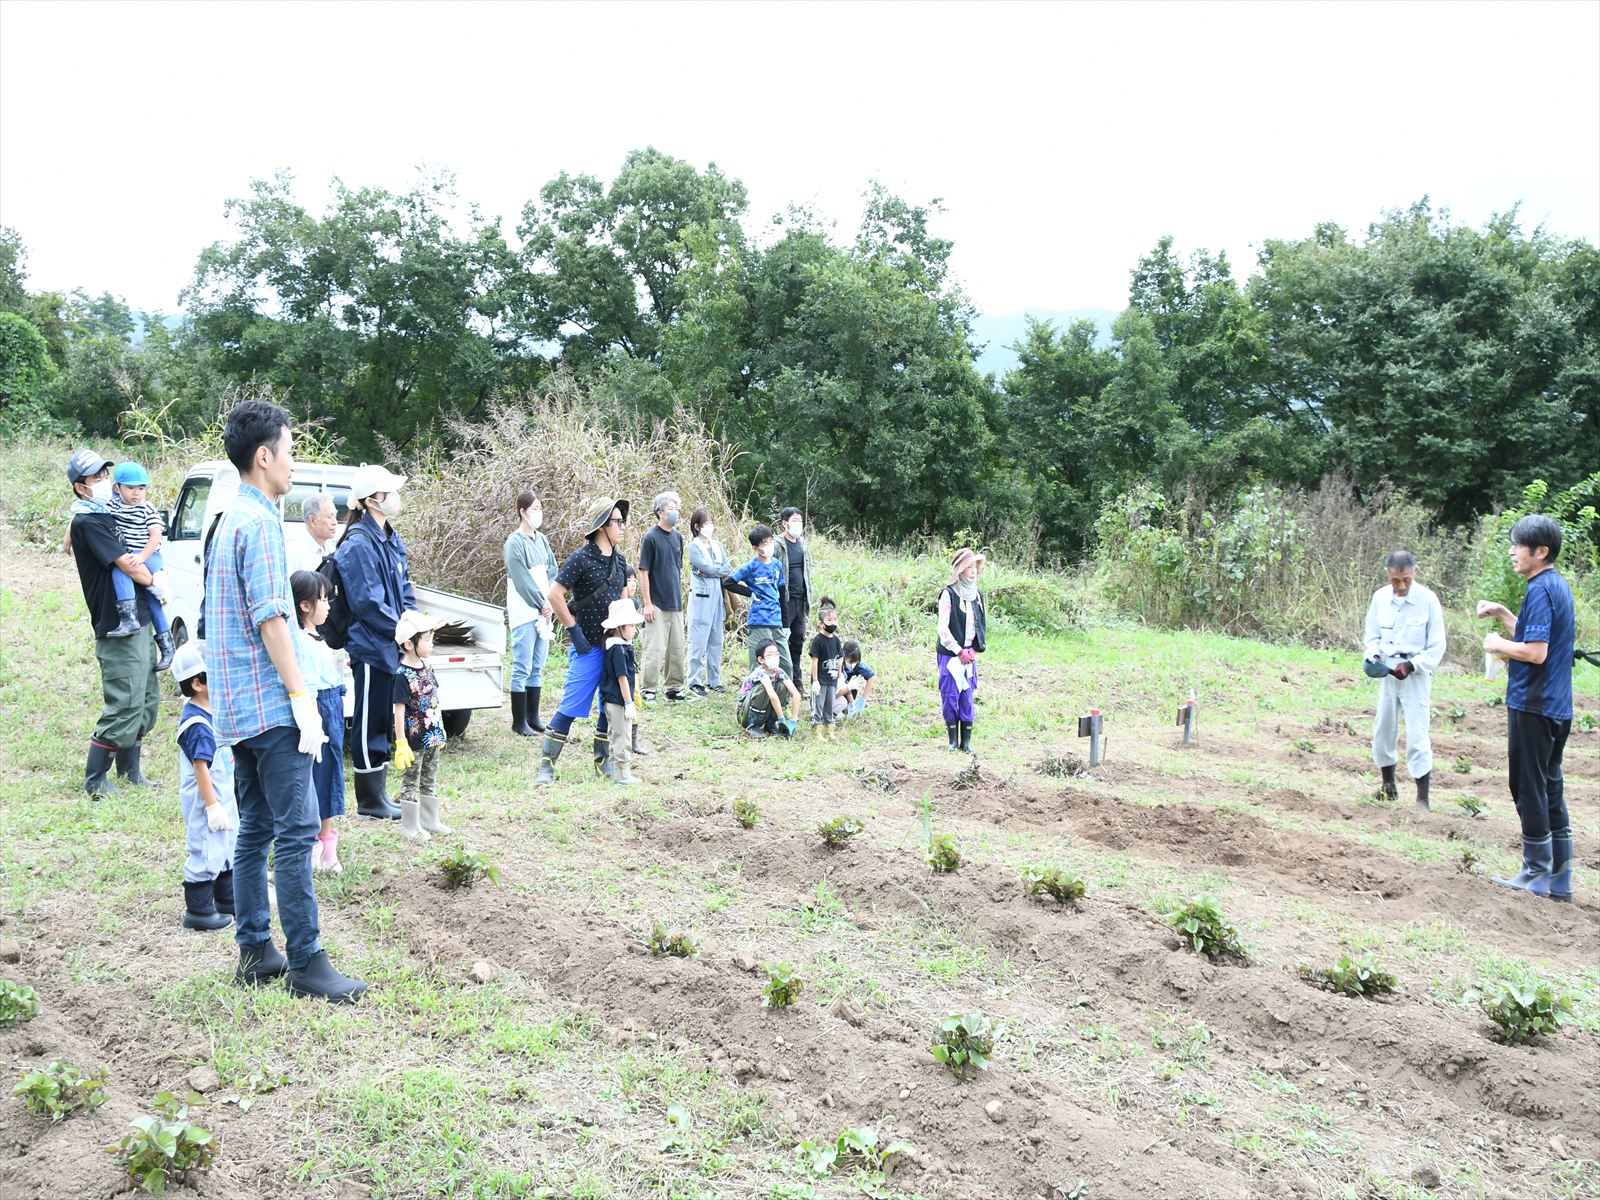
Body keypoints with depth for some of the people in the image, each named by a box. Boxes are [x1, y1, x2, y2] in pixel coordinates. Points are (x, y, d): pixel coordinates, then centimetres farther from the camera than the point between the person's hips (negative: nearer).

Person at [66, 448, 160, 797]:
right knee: (124, 707, -7)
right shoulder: (86, 522, -13)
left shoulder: (106, 516, 15)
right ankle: (95, 780, 4)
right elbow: (130, 567, -17)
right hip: (118, 629, -9)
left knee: (147, 701, 14)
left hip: (140, 622, 9)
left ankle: (130, 771, 25)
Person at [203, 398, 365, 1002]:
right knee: (296, 831, -7)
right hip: (268, 703, -10)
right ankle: (305, 963, -4)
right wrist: (301, 695, -16)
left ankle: (255, 951, 20)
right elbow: (269, 617, -19)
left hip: (236, 705, 10)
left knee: (255, 828, 13)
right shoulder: (260, 521, -14)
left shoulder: (230, 519, 17)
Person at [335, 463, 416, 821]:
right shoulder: (358, 544, -16)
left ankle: (378, 794, 25)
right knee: (370, 722, 1)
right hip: (370, 647, -9)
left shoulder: (391, 540, 12)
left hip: (393, 647, 9)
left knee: (385, 720, 15)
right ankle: (370, 801, 12)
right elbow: (367, 602, -19)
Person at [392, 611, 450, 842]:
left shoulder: (426, 668, 6)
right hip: (414, 739, -7)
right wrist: (401, 743, -18)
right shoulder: (402, 675, -17)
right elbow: (399, 710, -18)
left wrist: (441, 730, 18)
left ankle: (430, 820, 29)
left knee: (430, 780, 17)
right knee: (411, 782, 6)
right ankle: (410, 827, 16)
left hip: (433, 737, 7)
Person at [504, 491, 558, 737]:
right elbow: (522, 580, -13)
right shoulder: (515, 542, -8)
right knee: (522, 669, -4)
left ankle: (533, 716, 18)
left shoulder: (542, 540, 13)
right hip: (524, 614, -7)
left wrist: (550, 604, -2)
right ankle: (519, 721, 2)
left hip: (544, 613, 7)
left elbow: (552, 573, 11)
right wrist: (541, 605, -10)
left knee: (537, 668, 11)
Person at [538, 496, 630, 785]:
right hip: (588, 647, -7)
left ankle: (603, 762, 23)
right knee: (571, 707, -5)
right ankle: (547, 765, 4)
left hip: (613, 645, 7)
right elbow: (555, 594, -15)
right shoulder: (581, 558, -12)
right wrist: (574, 631, -13)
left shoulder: (619, 560, 9)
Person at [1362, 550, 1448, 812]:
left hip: (1416, 676, -4)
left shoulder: (1428, 600, -12)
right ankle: (1388, 785, 33)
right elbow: (1371, 635, 9)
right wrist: (1374, 656, -11)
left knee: (1417, 737, -7)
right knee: (1383, 730, 14)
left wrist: (1411, 665, -19)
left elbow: (1437, 647, -8)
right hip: (1387, 674, 4)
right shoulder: (1380, 597, -3)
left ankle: (1422, 798, -1)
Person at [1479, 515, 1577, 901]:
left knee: (1530, 789, 0)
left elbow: (1535, 651, -23)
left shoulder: (1541, 589, -17)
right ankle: (1560, 880, 19)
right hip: (1556, 706, 10)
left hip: (1532, 706, -10)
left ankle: (1536, 875, 9)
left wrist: (1498, 644, -7)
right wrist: (1501, 613, 16)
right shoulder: (1559, 585, 13)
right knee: (1551, 788, 13)